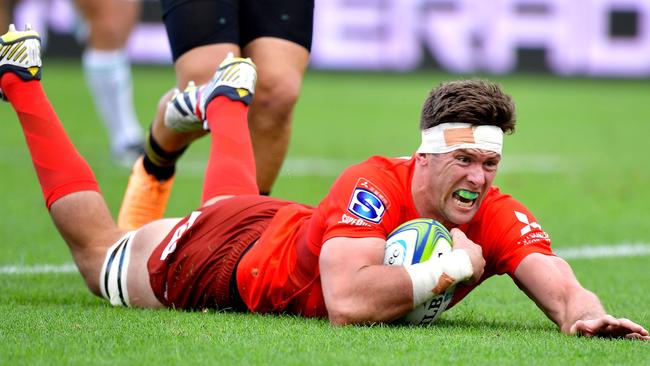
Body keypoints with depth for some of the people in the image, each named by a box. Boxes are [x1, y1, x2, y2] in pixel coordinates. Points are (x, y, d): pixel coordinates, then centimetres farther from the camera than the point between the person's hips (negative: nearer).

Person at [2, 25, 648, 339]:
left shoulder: (498, 219, -31)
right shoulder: (372, 186, -44)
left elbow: (560, 289, -43)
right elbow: (347, 304, -56)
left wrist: (583, 313, -65)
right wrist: (448, 267, -50)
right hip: (221, 251, -5)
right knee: (98, 249, 22)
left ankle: (226, 100, 64)